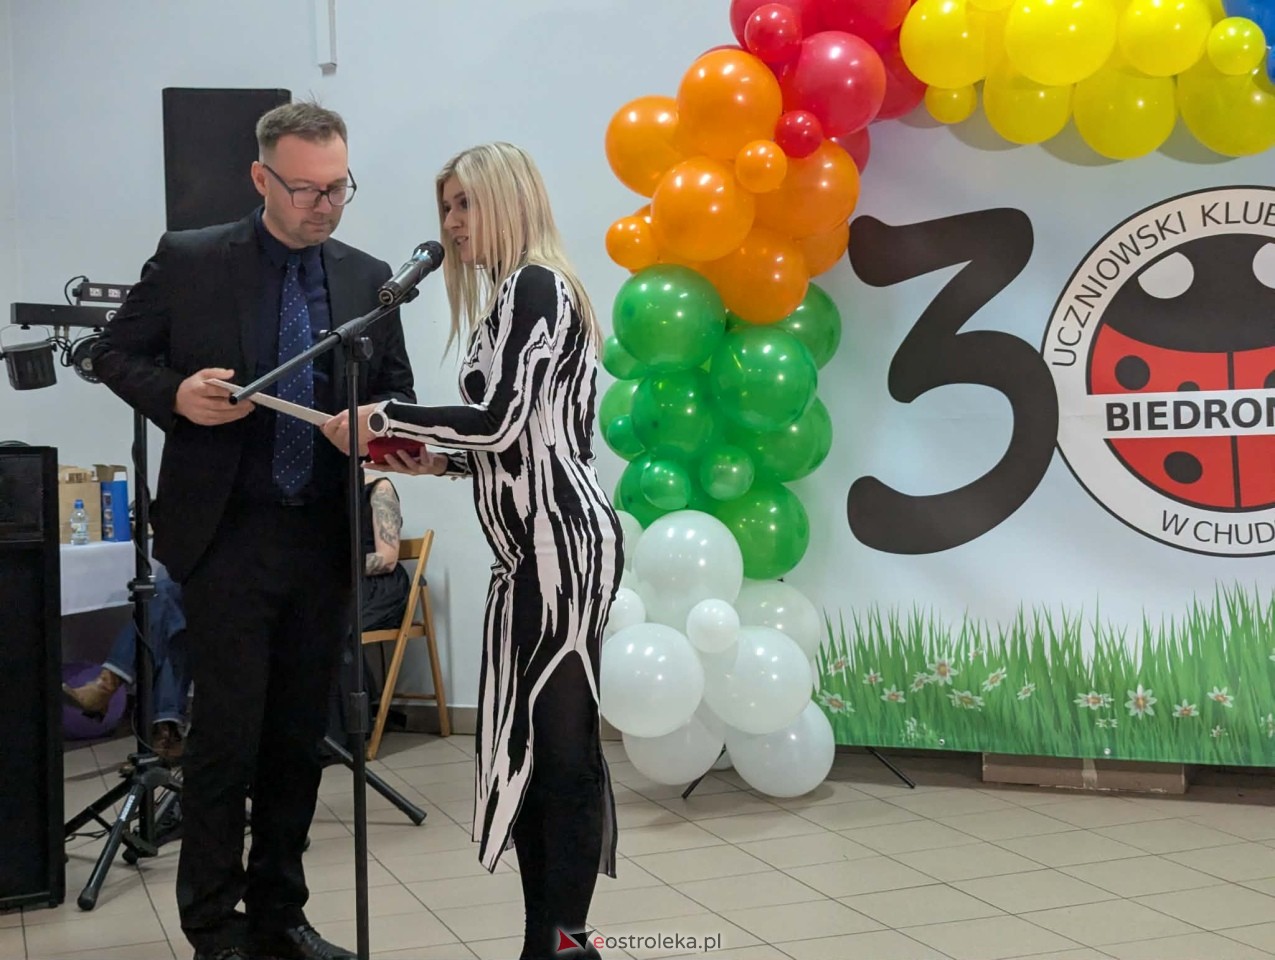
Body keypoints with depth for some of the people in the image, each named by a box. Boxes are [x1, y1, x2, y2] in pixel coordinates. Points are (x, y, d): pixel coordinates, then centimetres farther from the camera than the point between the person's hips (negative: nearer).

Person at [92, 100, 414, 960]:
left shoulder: (368, 278, 7)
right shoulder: (188, 261, -2)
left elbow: (397, 391, 13)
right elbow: (116, 355, 5)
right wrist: (176, 394, -15)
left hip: (324, 541, 3)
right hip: (228, 535, -3)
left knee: (299, 739, 10)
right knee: (226, 735, -1)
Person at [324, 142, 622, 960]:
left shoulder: (534, 287, -9)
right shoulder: (527, 293, 21)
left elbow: (499, 422, -17)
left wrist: (381, 420, -8)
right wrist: (437, 462, 14)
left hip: (560, 545, -10)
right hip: (539, 548, 10)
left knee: (558, 744, -6)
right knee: (530, 742, 10)